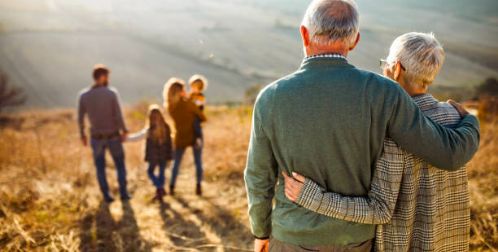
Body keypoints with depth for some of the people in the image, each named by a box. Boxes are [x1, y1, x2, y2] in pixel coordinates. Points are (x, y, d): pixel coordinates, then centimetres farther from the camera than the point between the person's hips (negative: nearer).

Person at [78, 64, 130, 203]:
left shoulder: (83, 95, -9)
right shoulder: (112, 93, -17)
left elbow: (80, 118, -3)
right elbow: (118, 116, -18)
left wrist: (82, 134, 11)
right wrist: (124, 131, -3)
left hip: (96, 138, 2)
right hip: (113, 136, -2)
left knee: (100, 167, 16)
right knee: (120, 164, 17)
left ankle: (106, 195, 18)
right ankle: (123, 193, 19)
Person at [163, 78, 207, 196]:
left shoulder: (169, 106, -4)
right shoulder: (188, 103, -18)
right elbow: (203, 118, -8)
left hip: (180, 138, 4)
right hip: (194, 136, -4)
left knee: (176, 163, 15)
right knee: (198, 162, 7)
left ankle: (172, 187, 13)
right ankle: (198, 186, 5)